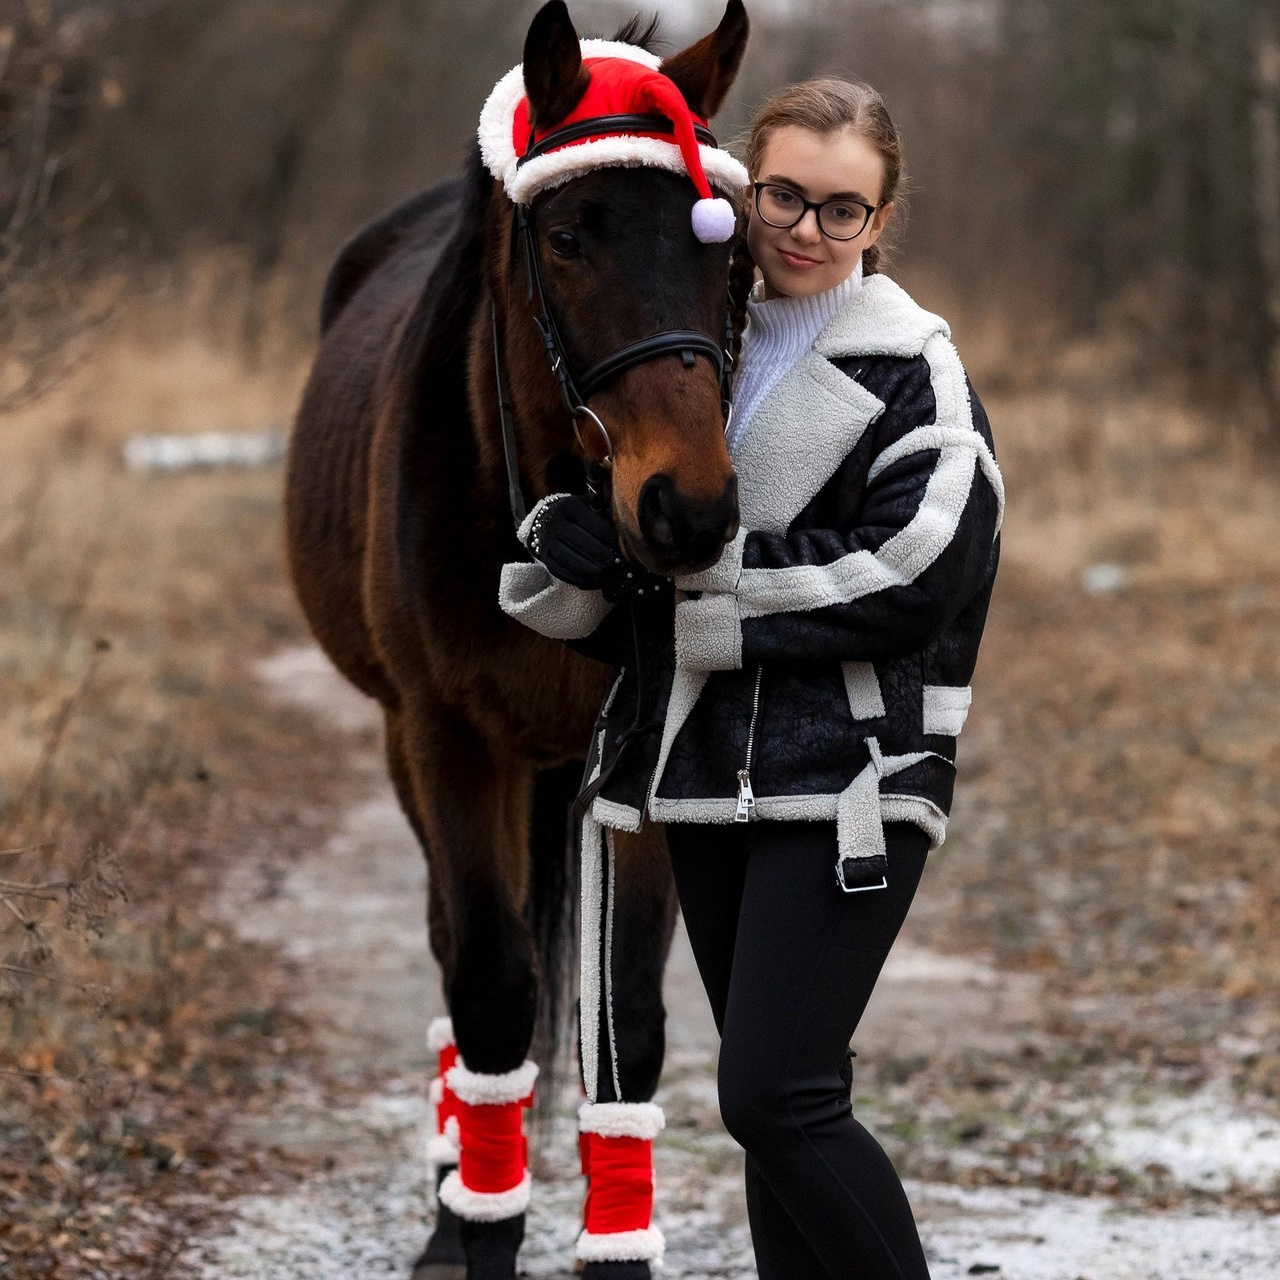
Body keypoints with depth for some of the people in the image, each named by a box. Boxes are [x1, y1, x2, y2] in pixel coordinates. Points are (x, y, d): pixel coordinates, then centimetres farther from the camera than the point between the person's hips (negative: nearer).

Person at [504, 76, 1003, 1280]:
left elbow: (908, 577, -17)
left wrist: (694, 561, -16)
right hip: (709, 771, 6)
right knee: (779, 1098, 13)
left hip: (845, 776, -6)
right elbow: (597, 489, 16)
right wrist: (574, 540, -9)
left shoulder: (912, 369, -7)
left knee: (773, 1096, -13)